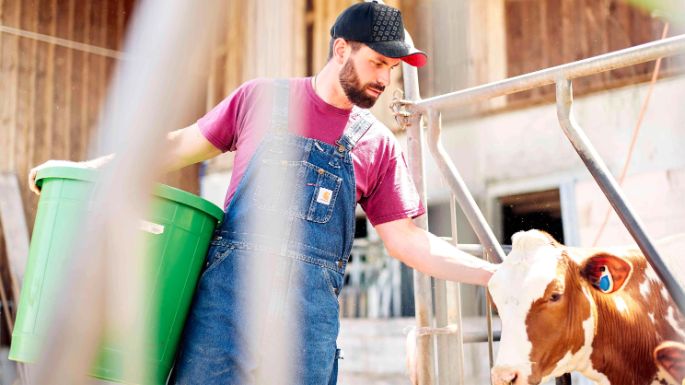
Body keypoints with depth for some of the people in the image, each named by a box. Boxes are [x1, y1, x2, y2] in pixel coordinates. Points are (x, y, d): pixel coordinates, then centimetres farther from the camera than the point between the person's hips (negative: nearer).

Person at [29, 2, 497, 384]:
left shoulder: (379, 144, 7)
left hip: (310, 309, 1)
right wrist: (86, 169, 12)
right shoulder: (261, 98, 5)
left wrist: (496, 275, -1)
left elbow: (410, 243, 7)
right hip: (229, 287, 0)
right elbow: (182, 146, 13)